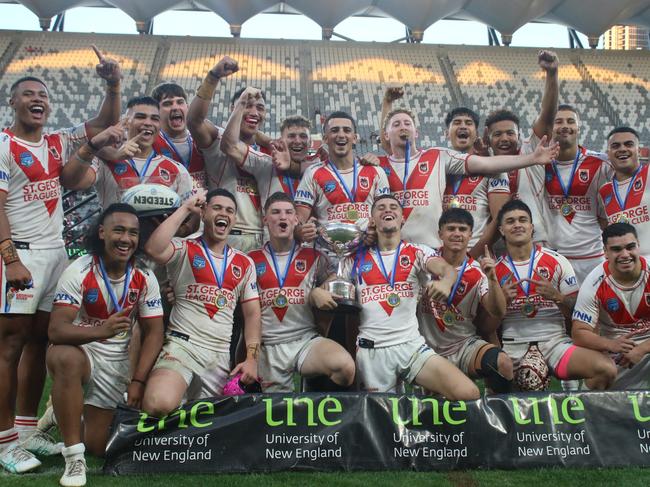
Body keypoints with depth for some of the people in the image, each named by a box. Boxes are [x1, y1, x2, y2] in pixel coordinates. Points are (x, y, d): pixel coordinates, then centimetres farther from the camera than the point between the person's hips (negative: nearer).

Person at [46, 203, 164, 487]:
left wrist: (138, 381, -14)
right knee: (62, 357, -40)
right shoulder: (79, 272, -17)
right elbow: (56, 330, -26)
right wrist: (101, 331, -45)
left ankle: (67, 413, 38)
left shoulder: (145, 279, -7)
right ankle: (74, 459, -25)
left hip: (116, 364, 3)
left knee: (98, 447, 3)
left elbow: (153, 333, -3)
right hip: (79, 352, -3)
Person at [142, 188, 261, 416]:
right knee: (159, 405, -29)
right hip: (182, 346, -5)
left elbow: (252, 313, 13)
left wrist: (252, 358, 1)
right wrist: (185, 208, -13)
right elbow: (154, 249, -23)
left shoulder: (245, 263, 12)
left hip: (221, 356, 5)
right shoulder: (184, 249, 0)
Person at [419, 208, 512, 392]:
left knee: (503, 362, -26)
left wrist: (492, 278, -26)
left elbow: (498, 313, -11)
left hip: (464, 345, 1)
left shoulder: (478, 273, -3)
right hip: (427, 347, -1)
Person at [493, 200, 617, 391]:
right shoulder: (494, 269, 7)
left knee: (606, 369, -25)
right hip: (512, 347, 0)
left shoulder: (557, 262, 6)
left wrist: (557, 297, -14)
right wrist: (502, 300, -11)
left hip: (555, 343, 1)